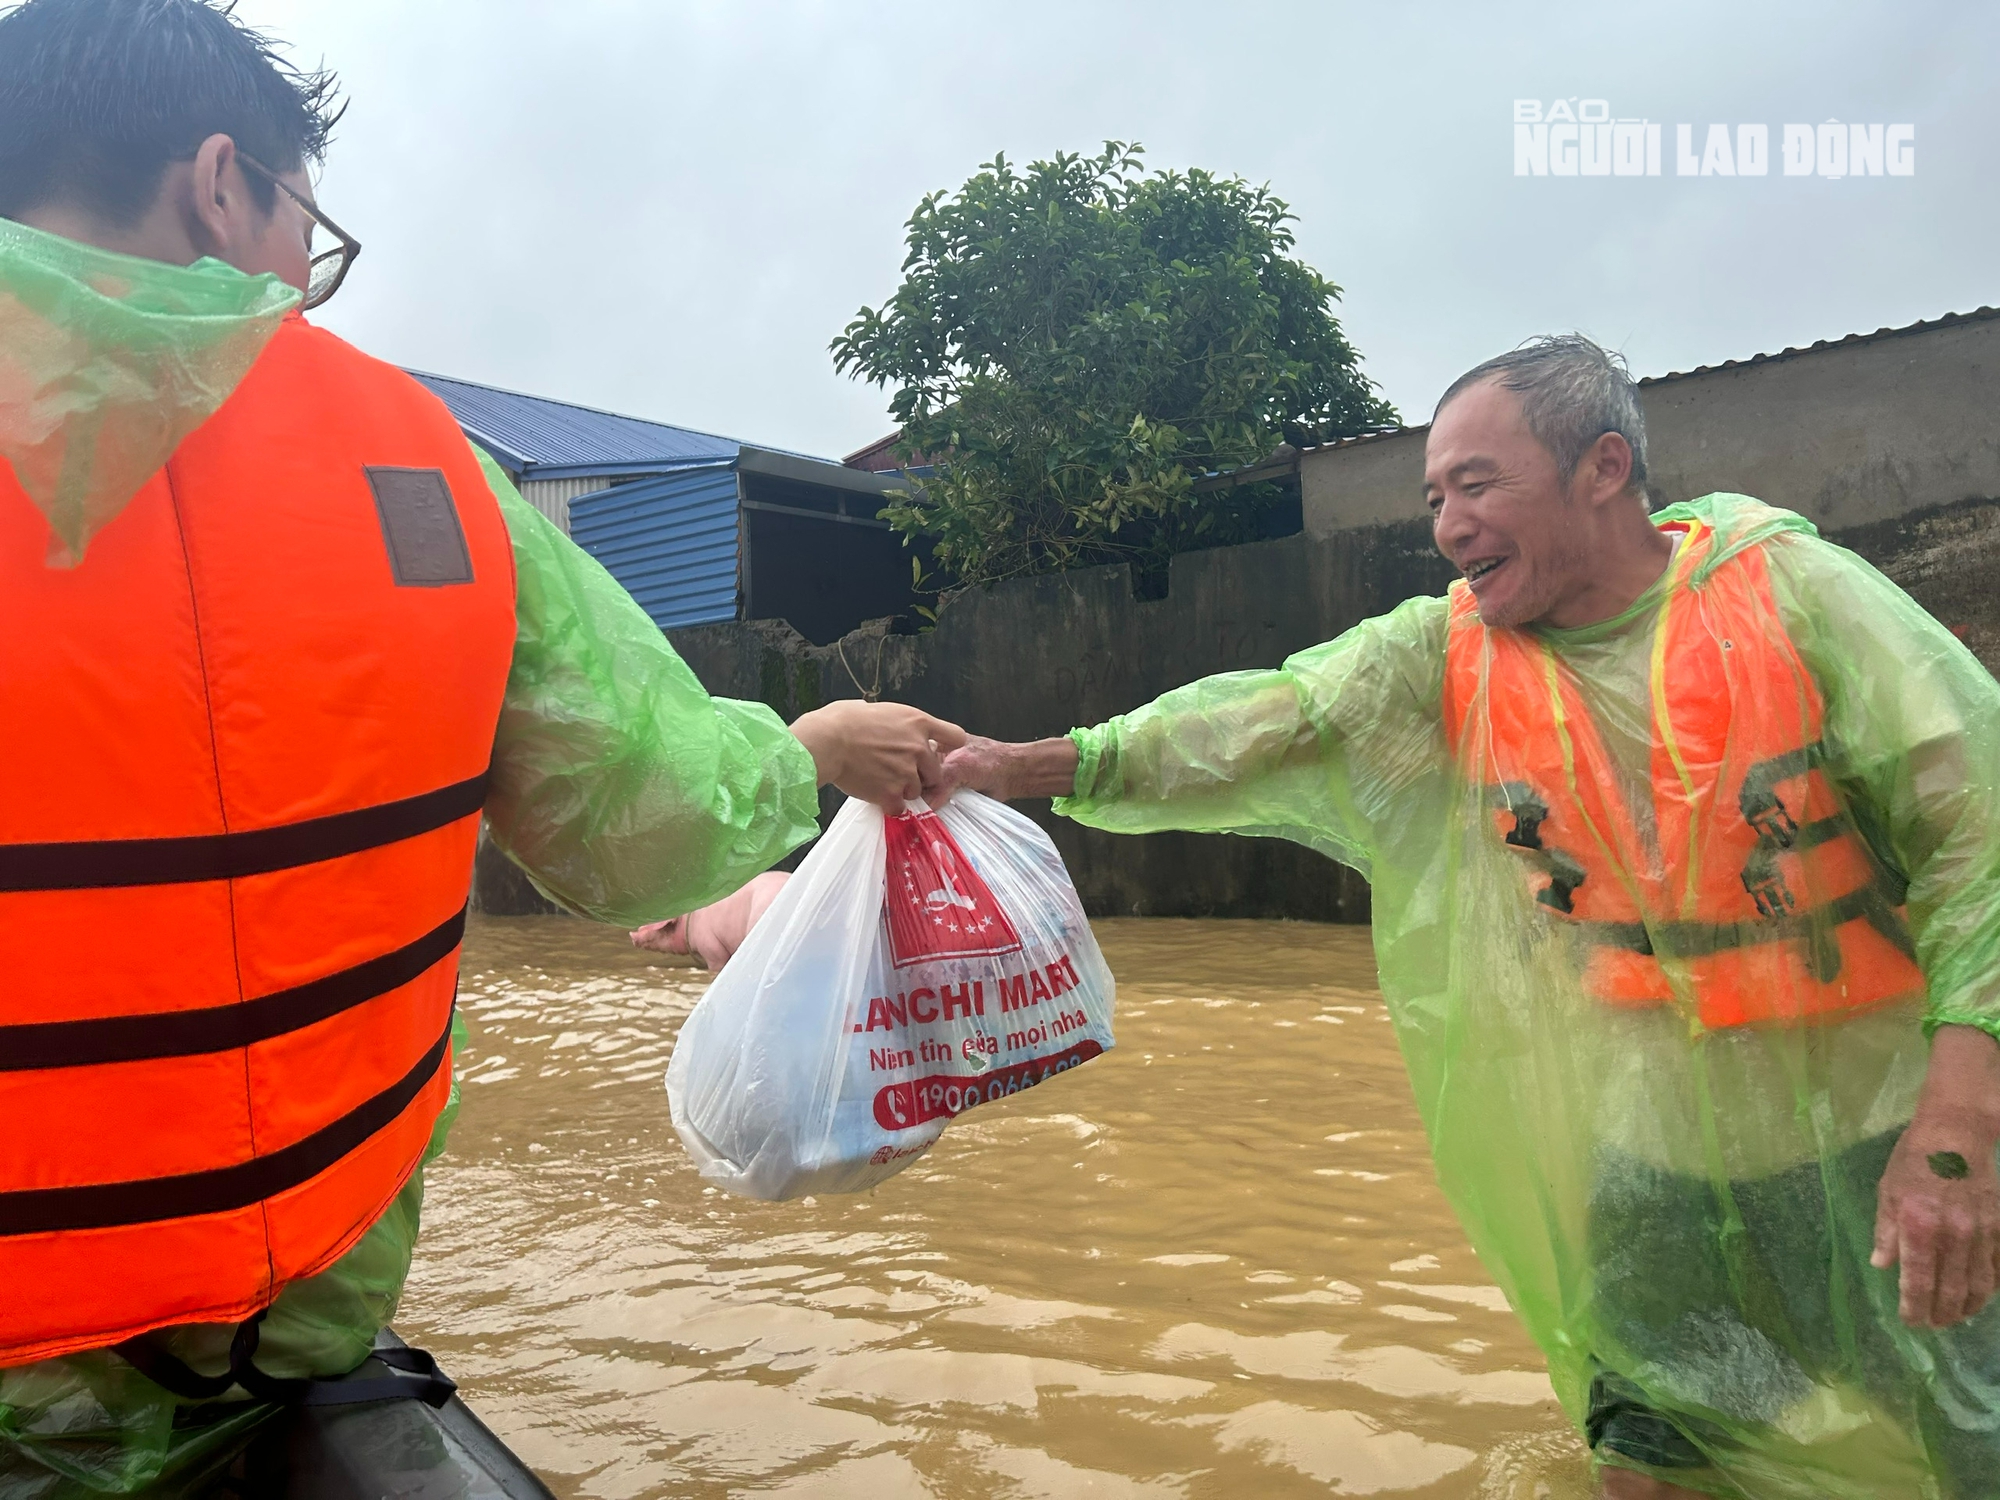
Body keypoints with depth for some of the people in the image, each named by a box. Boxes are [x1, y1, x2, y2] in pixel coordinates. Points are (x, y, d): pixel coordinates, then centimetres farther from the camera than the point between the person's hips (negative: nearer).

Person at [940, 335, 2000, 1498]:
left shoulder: (1793, 594, -14)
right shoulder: (1447, 653, -4)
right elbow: (1266, 725, -15)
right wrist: (1043, 764, -27)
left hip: (1879, 1138, -2)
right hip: (1657, 1151, 3)